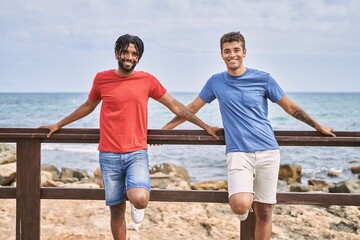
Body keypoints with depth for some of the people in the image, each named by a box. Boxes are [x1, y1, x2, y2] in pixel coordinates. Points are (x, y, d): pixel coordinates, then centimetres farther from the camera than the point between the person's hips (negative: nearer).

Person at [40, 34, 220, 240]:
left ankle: (136, 203, 12)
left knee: (140, 199, -25)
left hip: (137, 153, -1)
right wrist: (59, 125, 28)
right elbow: (88, 106, 21)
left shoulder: (147, 80, 1)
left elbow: (175, 106, 8)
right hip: (109, 155, 2)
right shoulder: (102, 79, 4)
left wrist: (206, 127, 7)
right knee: (117, 211, 6)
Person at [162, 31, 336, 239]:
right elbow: (191, 109, 18)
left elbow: (291, 108, 14)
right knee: (240, 205, -23)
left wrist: (318, 126, 18)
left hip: (268, 152, 1)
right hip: (238, 152, -1)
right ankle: (246, 197, 12)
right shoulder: (216, 82, 8)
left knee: (264, 213, 2)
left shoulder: (263, 79, 5)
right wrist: (164, 129, 18)